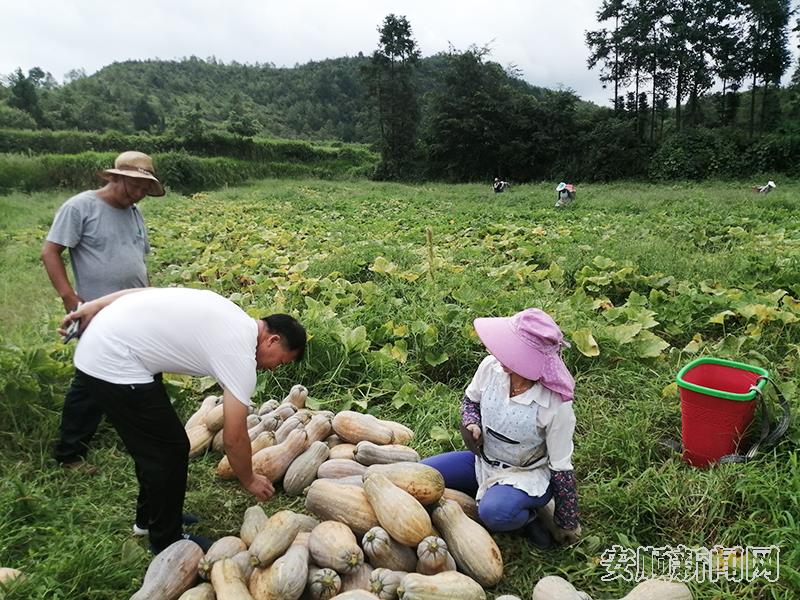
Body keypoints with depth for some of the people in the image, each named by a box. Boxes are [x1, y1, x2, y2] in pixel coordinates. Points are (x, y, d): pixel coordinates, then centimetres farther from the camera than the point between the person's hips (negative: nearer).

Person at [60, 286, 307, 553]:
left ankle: (150, 516, 39)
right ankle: (166, 540, 19)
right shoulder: (240, 356, -15)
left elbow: (149, 291, 10)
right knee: (170, 450, 1)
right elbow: (234, 438, -9)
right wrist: (249, 480, 8)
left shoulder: (230, 318, 9)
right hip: (113, 366, -10)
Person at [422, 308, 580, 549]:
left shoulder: (556, 405, -28)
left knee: (494, 512, -35)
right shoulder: (491, 366, -17)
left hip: (528, 475, -5)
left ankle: (526, 515, -2)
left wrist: (567, 524, -6)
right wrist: (470, 423, -16)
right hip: (484, 460, 5)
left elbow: (561, 467, -15)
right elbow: (471, 399, 6)